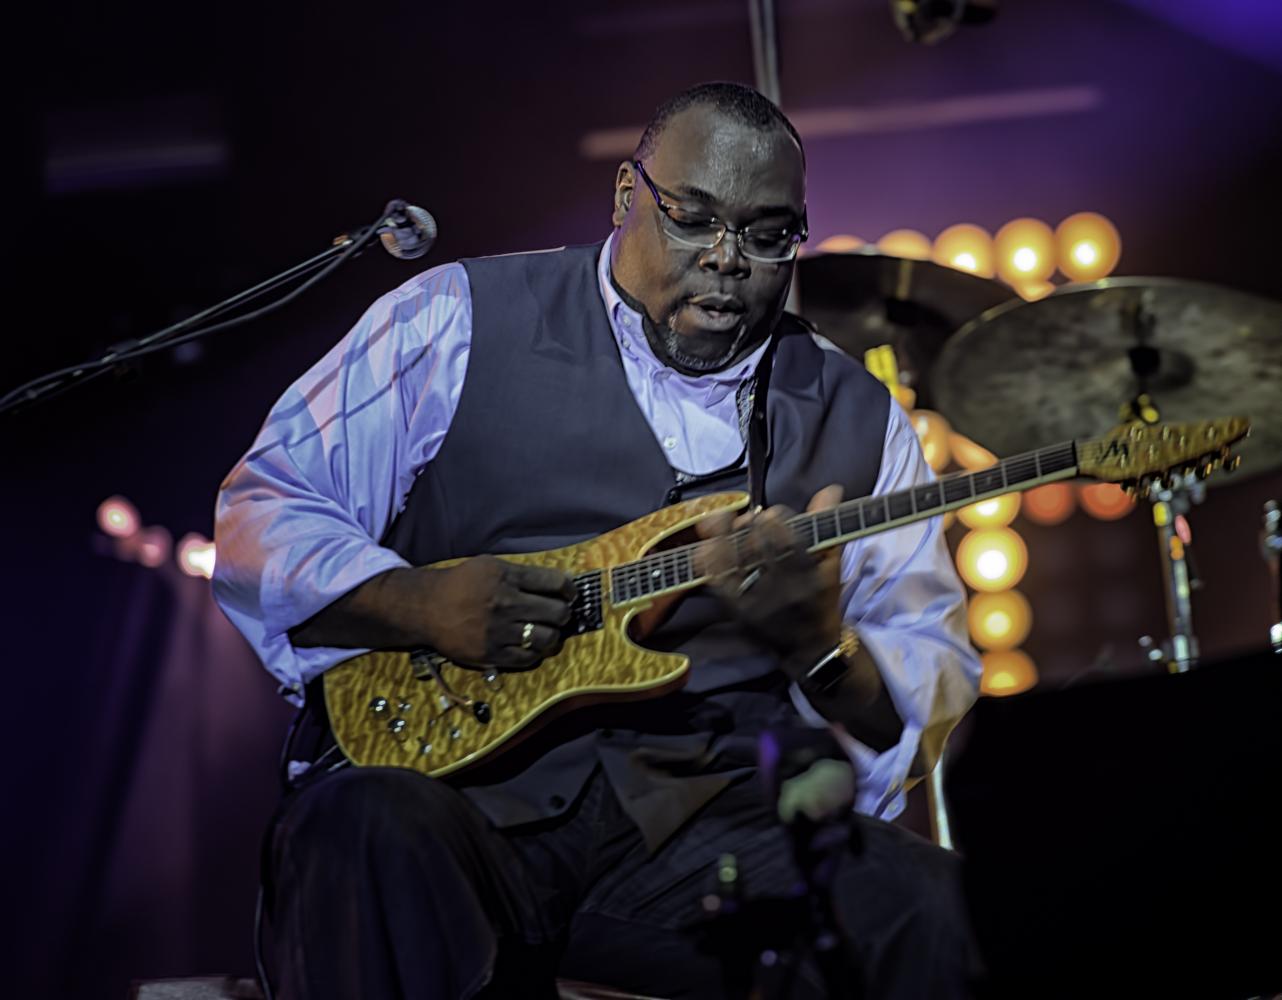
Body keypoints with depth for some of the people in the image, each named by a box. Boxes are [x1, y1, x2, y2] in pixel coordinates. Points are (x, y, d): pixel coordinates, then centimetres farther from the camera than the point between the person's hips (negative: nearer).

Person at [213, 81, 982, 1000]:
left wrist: (822, 646, -14)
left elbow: (938, 701, 9)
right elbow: (257, 517, 6)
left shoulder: (857, 421, 14)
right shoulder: (459, 322, 6)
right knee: (369, 836, -37)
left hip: (715, 812, 2)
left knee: (931, 917, -26)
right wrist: (416, 604, -12)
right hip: (459, 776, -2)